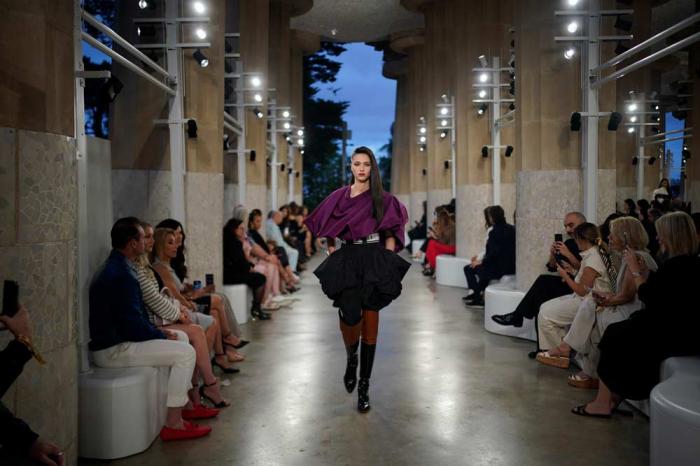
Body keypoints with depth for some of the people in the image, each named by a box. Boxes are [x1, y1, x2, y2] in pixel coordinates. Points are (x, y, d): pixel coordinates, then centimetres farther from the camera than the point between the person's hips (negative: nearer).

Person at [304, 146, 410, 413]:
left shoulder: (382, 199, 7)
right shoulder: (339, 197, 10)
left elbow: (391, 235, 6)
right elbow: (329, 232, 15)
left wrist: (387, 264, -6)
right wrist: (332, 257, 2)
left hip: (375, 260, 0)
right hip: (346, 260, 0)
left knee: (370, 321, 0)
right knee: (350, 314, -19)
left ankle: (364, 386, 10)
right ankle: (351, 358, 14)